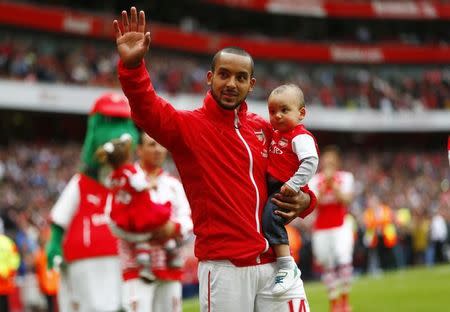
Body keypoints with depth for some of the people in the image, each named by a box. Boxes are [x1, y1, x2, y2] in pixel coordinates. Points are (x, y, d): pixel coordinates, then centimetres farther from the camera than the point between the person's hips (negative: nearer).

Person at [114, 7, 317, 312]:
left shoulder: (264, 129, 13)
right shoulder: (188, 125, -1)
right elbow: (149, 110, -20)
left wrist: (304, 200, 2)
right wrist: (132, 65, -39)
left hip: (275, 261, 4)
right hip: (225, 270, -4)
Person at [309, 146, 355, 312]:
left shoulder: (345, 177, 4)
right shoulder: (315, 180, 5)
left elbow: (346, 199, -9)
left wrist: (333, 183, -15)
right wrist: (324, 184, -17)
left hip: (341, 226, -2)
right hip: (321, 229, 2)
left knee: (344, 261, -19)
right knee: (327, 267, 3)